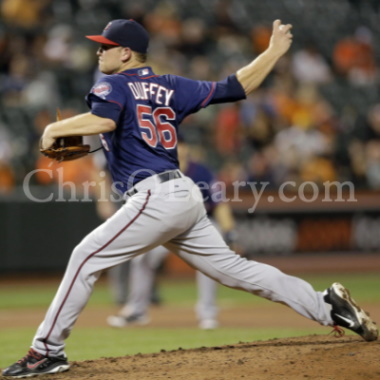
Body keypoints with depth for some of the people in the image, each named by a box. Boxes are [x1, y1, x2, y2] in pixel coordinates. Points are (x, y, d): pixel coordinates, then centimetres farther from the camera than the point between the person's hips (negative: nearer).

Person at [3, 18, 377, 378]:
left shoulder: (113, 85, -1)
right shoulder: (170, 87, 18)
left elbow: (104, 119, -24)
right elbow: (237, 87, 15)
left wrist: (56, 128, -11)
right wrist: (274, 51, 26)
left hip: (156, 197, -8)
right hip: (187, 196, 8)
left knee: (86, 257, -5)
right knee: (232, 267, 12)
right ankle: (328, 306, 10)